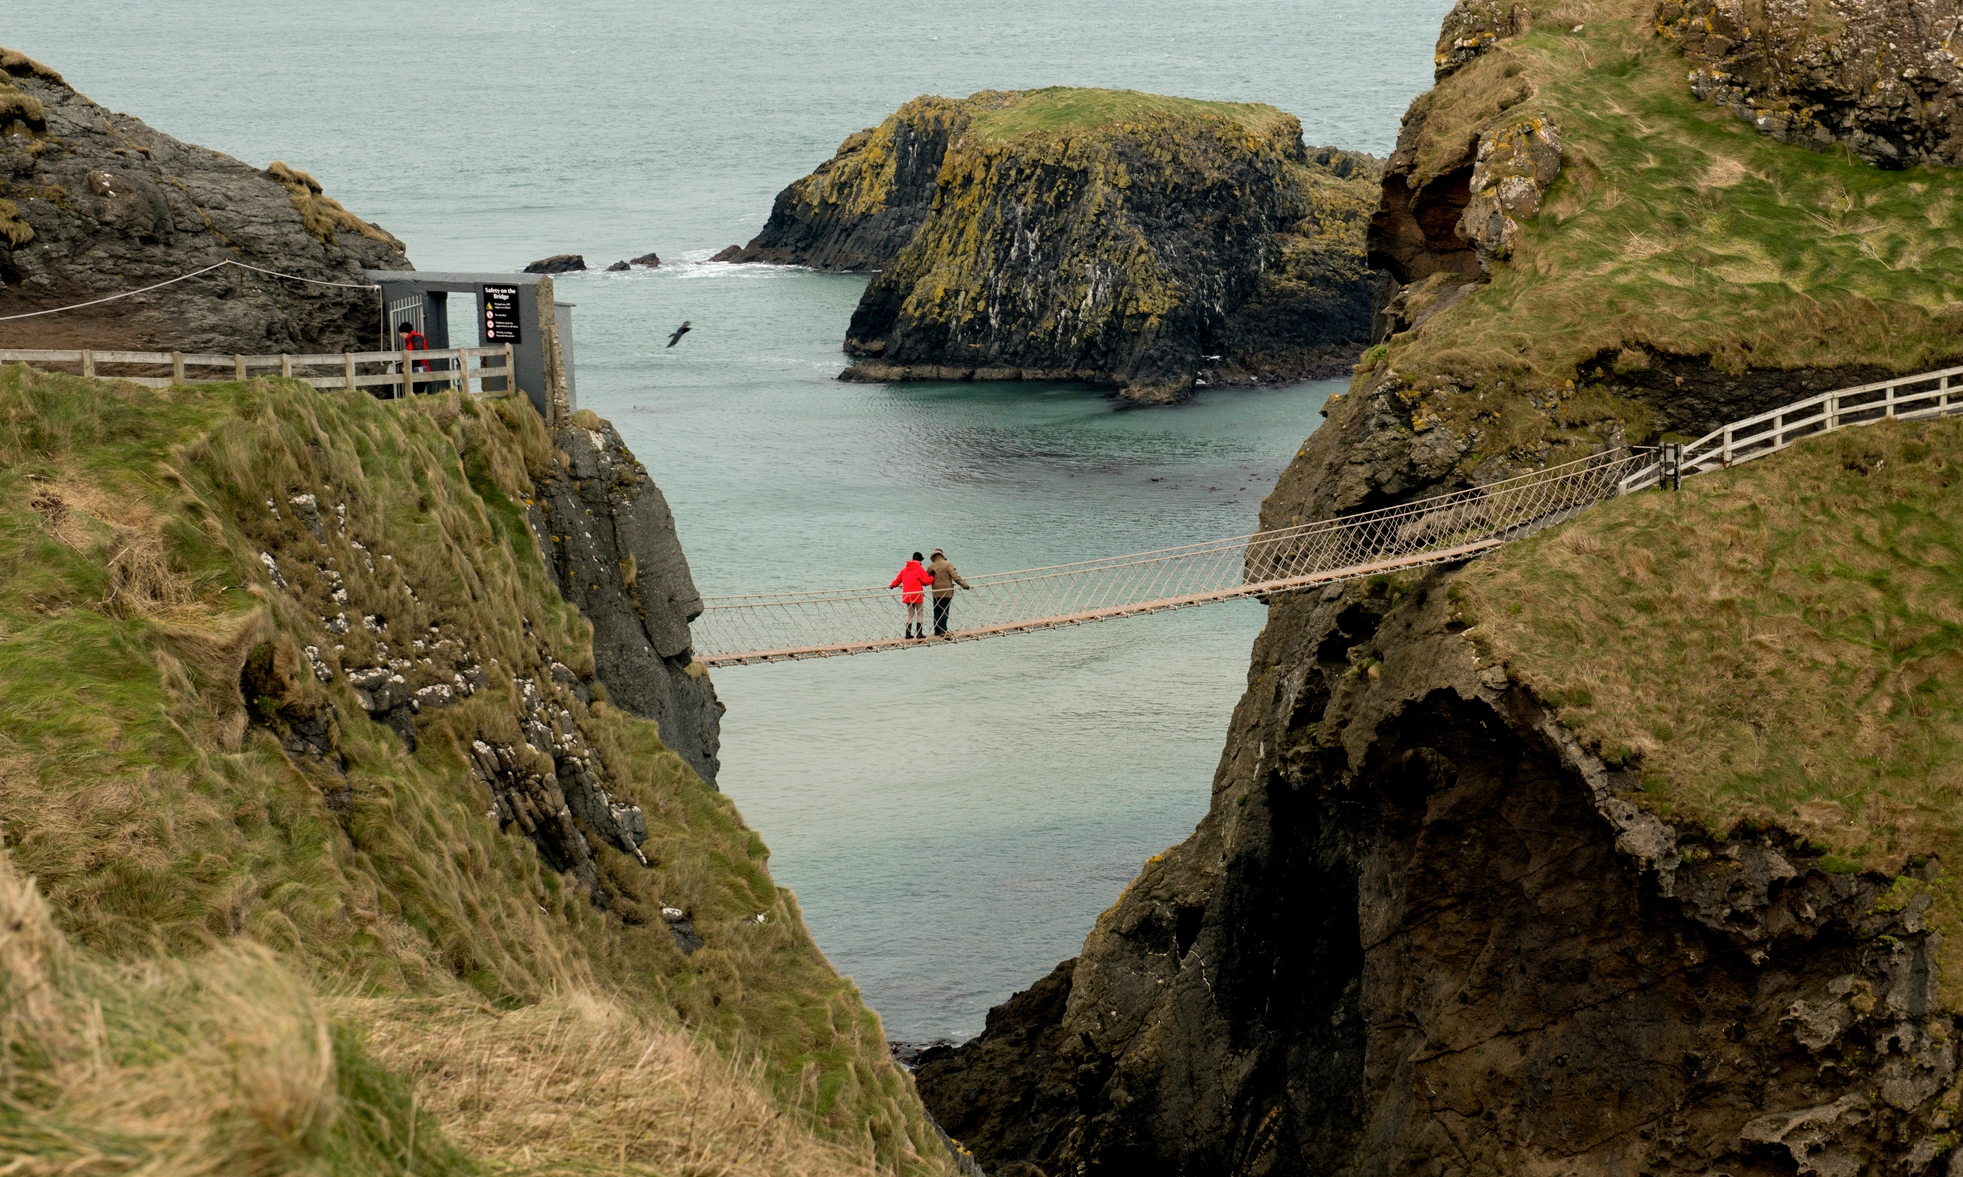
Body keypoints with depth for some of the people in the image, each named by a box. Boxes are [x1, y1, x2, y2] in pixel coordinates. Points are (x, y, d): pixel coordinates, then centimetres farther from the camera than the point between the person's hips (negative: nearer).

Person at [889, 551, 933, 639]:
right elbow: (927, 581, -10)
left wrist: (892, 585, 38)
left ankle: (908, 633, 9)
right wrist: (932, 576, 8)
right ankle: (919, 633, -1)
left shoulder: (904, 570, 10)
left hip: (907, 595, 5)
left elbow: (898, 579, 20)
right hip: (917, 595, -5)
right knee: (919, 614, 3)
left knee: (910, 614, 13)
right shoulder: (919, 569, -8)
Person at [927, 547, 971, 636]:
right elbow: (956, 577, -15)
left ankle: (937, 631, 16)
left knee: (937, 612, 12)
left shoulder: (931, 567, 2)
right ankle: (943, 631, -3)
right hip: (947, 592, -3)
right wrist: (965, 585, -11)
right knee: (944, 612, 0)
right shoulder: (948, 565, -7)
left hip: (936, 593, 3)